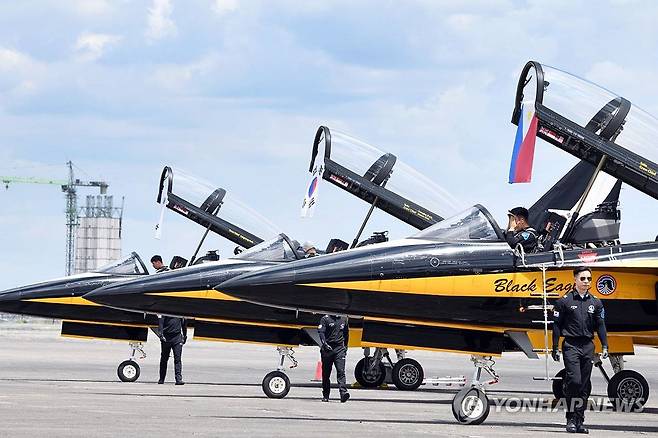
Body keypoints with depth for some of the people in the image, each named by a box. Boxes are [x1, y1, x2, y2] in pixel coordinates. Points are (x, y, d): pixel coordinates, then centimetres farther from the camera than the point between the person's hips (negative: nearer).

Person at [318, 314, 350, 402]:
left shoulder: (344, 319, 13)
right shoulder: (325, 319, 0)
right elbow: (321, 332, -10)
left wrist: (345, 347, 24)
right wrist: (325, 344, -24)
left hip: (339, 348, 2)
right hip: (328, 349, -1)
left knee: (341, 371, -13)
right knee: (326, 373, 7)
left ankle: (343, 393, -24)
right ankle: (325, 395, 17)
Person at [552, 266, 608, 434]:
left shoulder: (595, 303, 11)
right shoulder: (565, 301, 1)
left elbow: (600, 326, 13)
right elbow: (557, 325, 2)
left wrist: (605, 346, 2)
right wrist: (555, 348, -3)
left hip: (588, 346, 4)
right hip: (571, 346, -4)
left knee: (585, 385, 5)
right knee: (574, 381, -16)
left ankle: (579, 421, 10)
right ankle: (571, 419, -9)